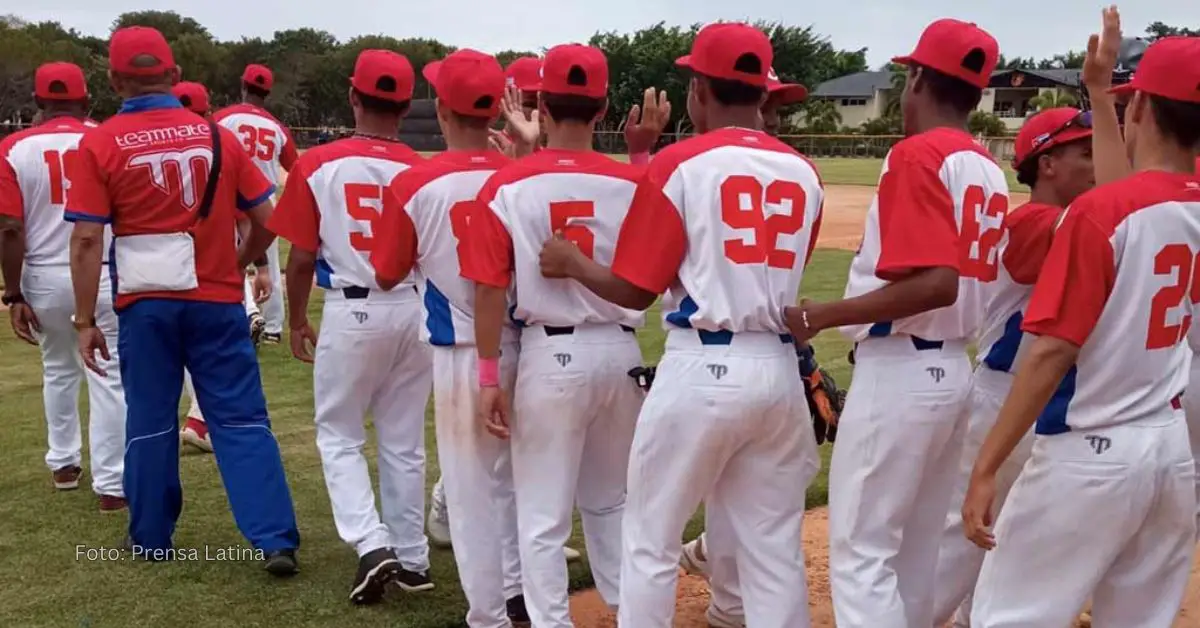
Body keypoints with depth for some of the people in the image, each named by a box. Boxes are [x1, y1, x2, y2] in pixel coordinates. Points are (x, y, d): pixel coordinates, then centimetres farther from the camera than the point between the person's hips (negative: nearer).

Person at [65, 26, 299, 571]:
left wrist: (85, 321, -2)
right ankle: (277, 540, -1)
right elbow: (266, 221, 4)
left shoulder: (100, 144, -4)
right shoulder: (218, 136, 2)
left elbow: (87, 240, -7)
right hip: (217, 302, 1)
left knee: (150, 423, 12)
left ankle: (151, 539, 25)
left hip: (145, 304, -1)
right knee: (242, 420, 4)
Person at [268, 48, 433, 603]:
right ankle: (412, 558, 23)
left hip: (350, 312, -2)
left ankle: (372, 544, -2)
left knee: (338, 436, 13)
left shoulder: (318, 164, -8)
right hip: (412, 312, 3)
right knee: (405, 442, 14)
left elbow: (301, 258, -4)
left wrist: (297, 321, 11)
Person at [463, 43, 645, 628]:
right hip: (620, 352, 3)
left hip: (550, 357, -3)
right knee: (611, 502, 23)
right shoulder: (631, 183, -5)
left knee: (543, 515, 8)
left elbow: (491, 291, -9)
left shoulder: (506, 185, -9)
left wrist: (489, 377, -1)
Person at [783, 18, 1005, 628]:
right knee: (916, 549, 19)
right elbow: (963, 277, 14)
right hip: (953, 370, 9)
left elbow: (936, 283, -24)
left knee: (861, 552, -3)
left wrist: (818, 316, -19)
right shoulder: (989, 169, 12)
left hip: (899, 373, -9)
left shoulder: (918, 154, -14)